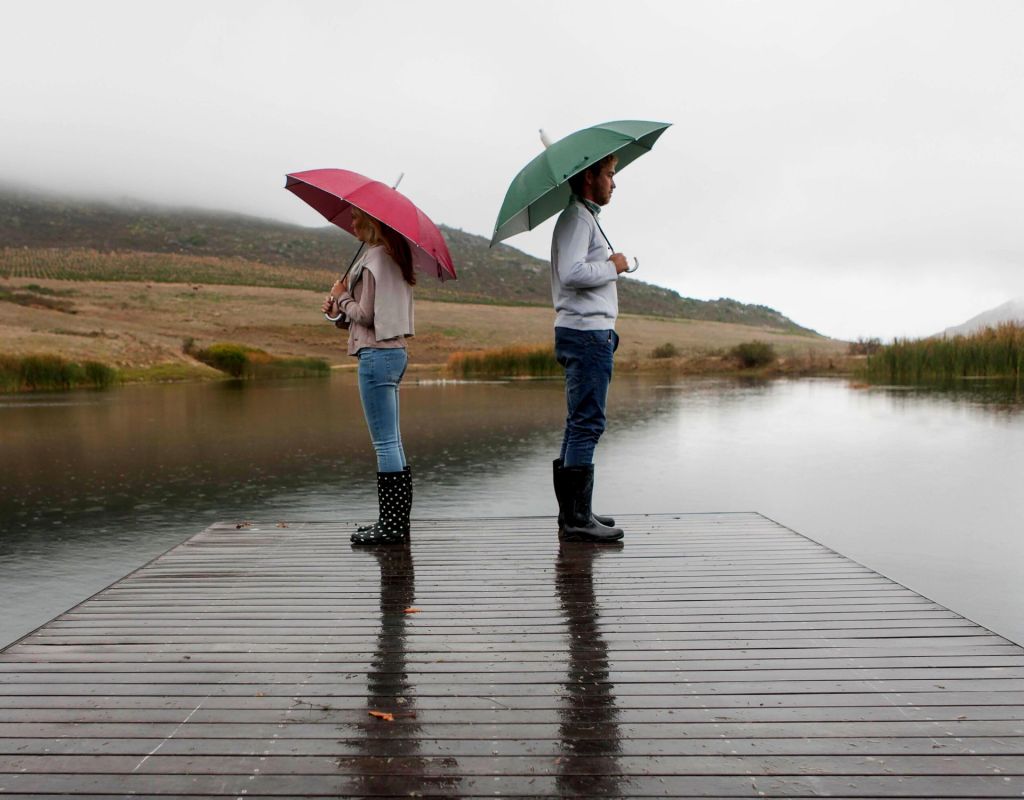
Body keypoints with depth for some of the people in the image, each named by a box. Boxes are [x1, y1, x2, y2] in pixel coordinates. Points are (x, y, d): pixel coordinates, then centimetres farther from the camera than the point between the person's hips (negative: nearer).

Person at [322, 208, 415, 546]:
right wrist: (340, 308, 8)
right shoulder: (393, 256, 18)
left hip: (377, 354, -10)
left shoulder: (374, 258, -11)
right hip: (394, 351, 10)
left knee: (385, 443, -7)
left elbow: (366, 315, -15)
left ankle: (392, 526, -1)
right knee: (392, 443, 12)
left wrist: (342, 295, 2)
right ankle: (395, 521, 18)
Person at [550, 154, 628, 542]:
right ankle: (577, 518, -8)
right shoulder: (577, 218, -9)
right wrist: (613, 266, -10)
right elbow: (572, 273, -23)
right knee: (586, 423, -11)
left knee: (580, 424, 11)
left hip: (590, 333, 11)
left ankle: (572, 514, 16)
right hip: (587, 333, -11)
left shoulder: (584, 217, 25)